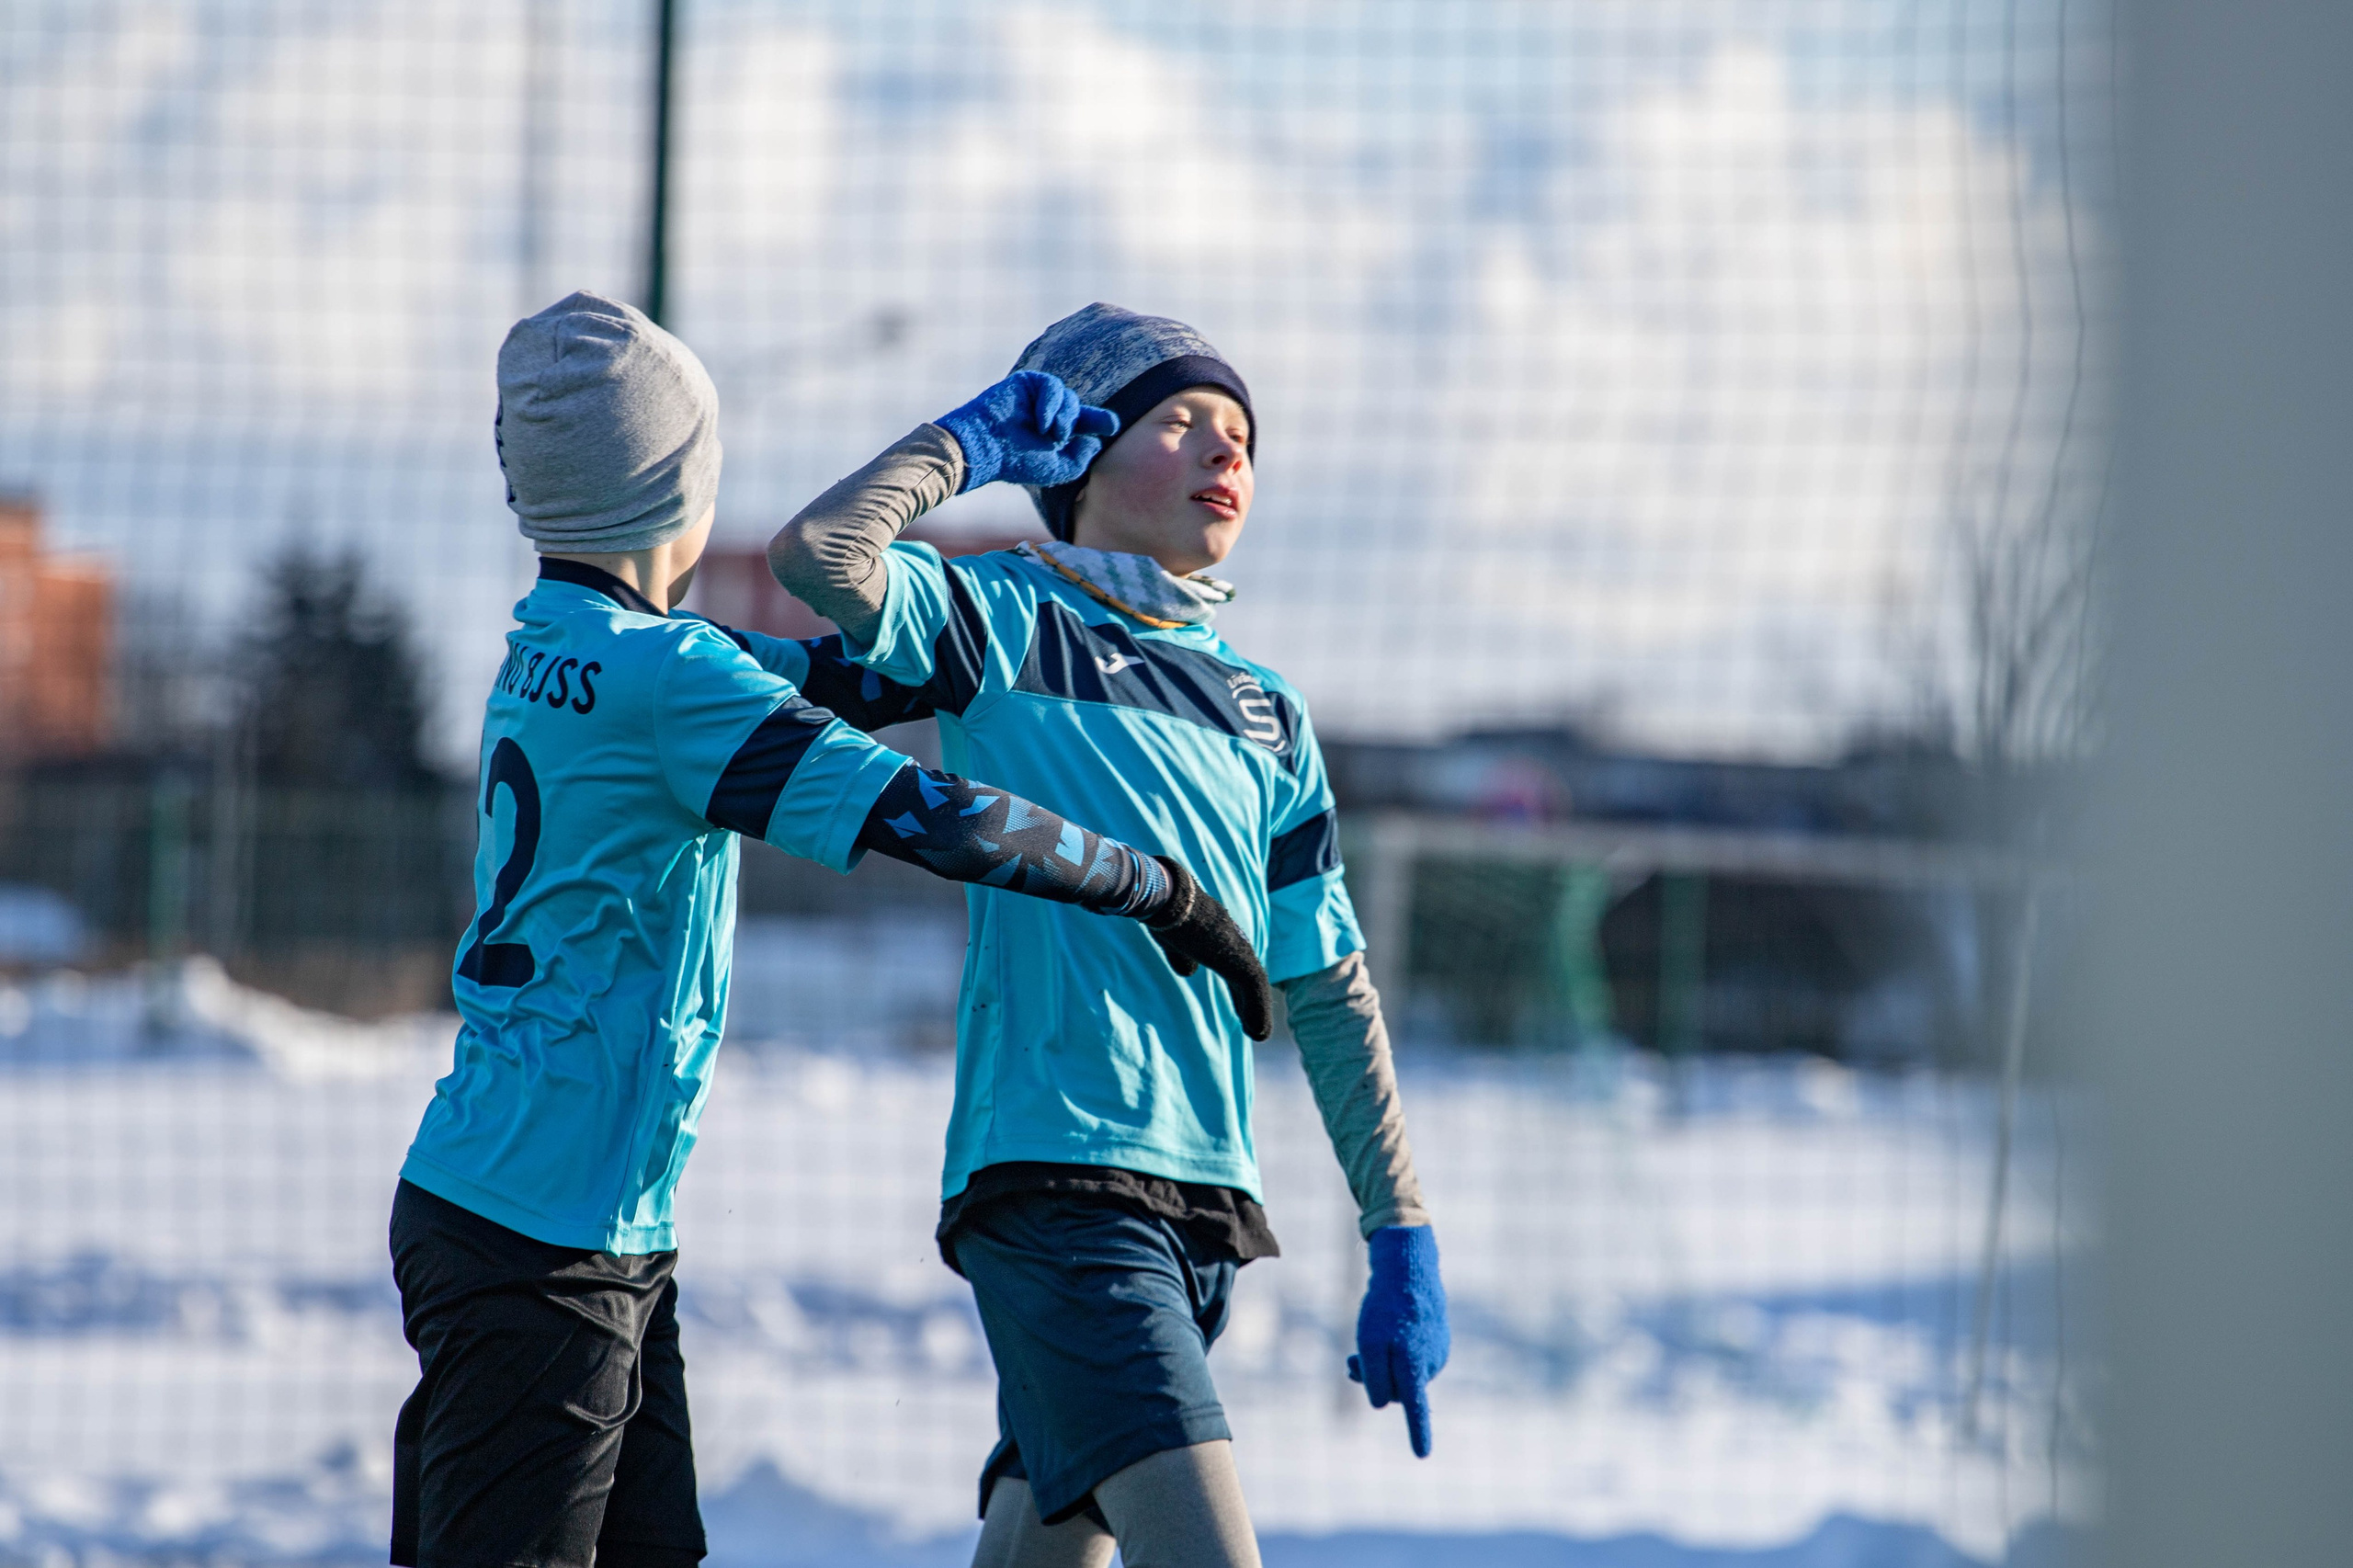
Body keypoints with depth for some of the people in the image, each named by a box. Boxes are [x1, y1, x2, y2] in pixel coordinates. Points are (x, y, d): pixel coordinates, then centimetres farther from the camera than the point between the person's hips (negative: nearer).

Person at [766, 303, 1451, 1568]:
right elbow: (817, 556, -19)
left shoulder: (1265, 714, 18)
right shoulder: (1007, 621, 1)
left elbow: (1331, 995, 19)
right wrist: (972, 438, -2)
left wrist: (1402, 1239, 16)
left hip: (1207, 1202, 7)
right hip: (1055, 1170, -7)